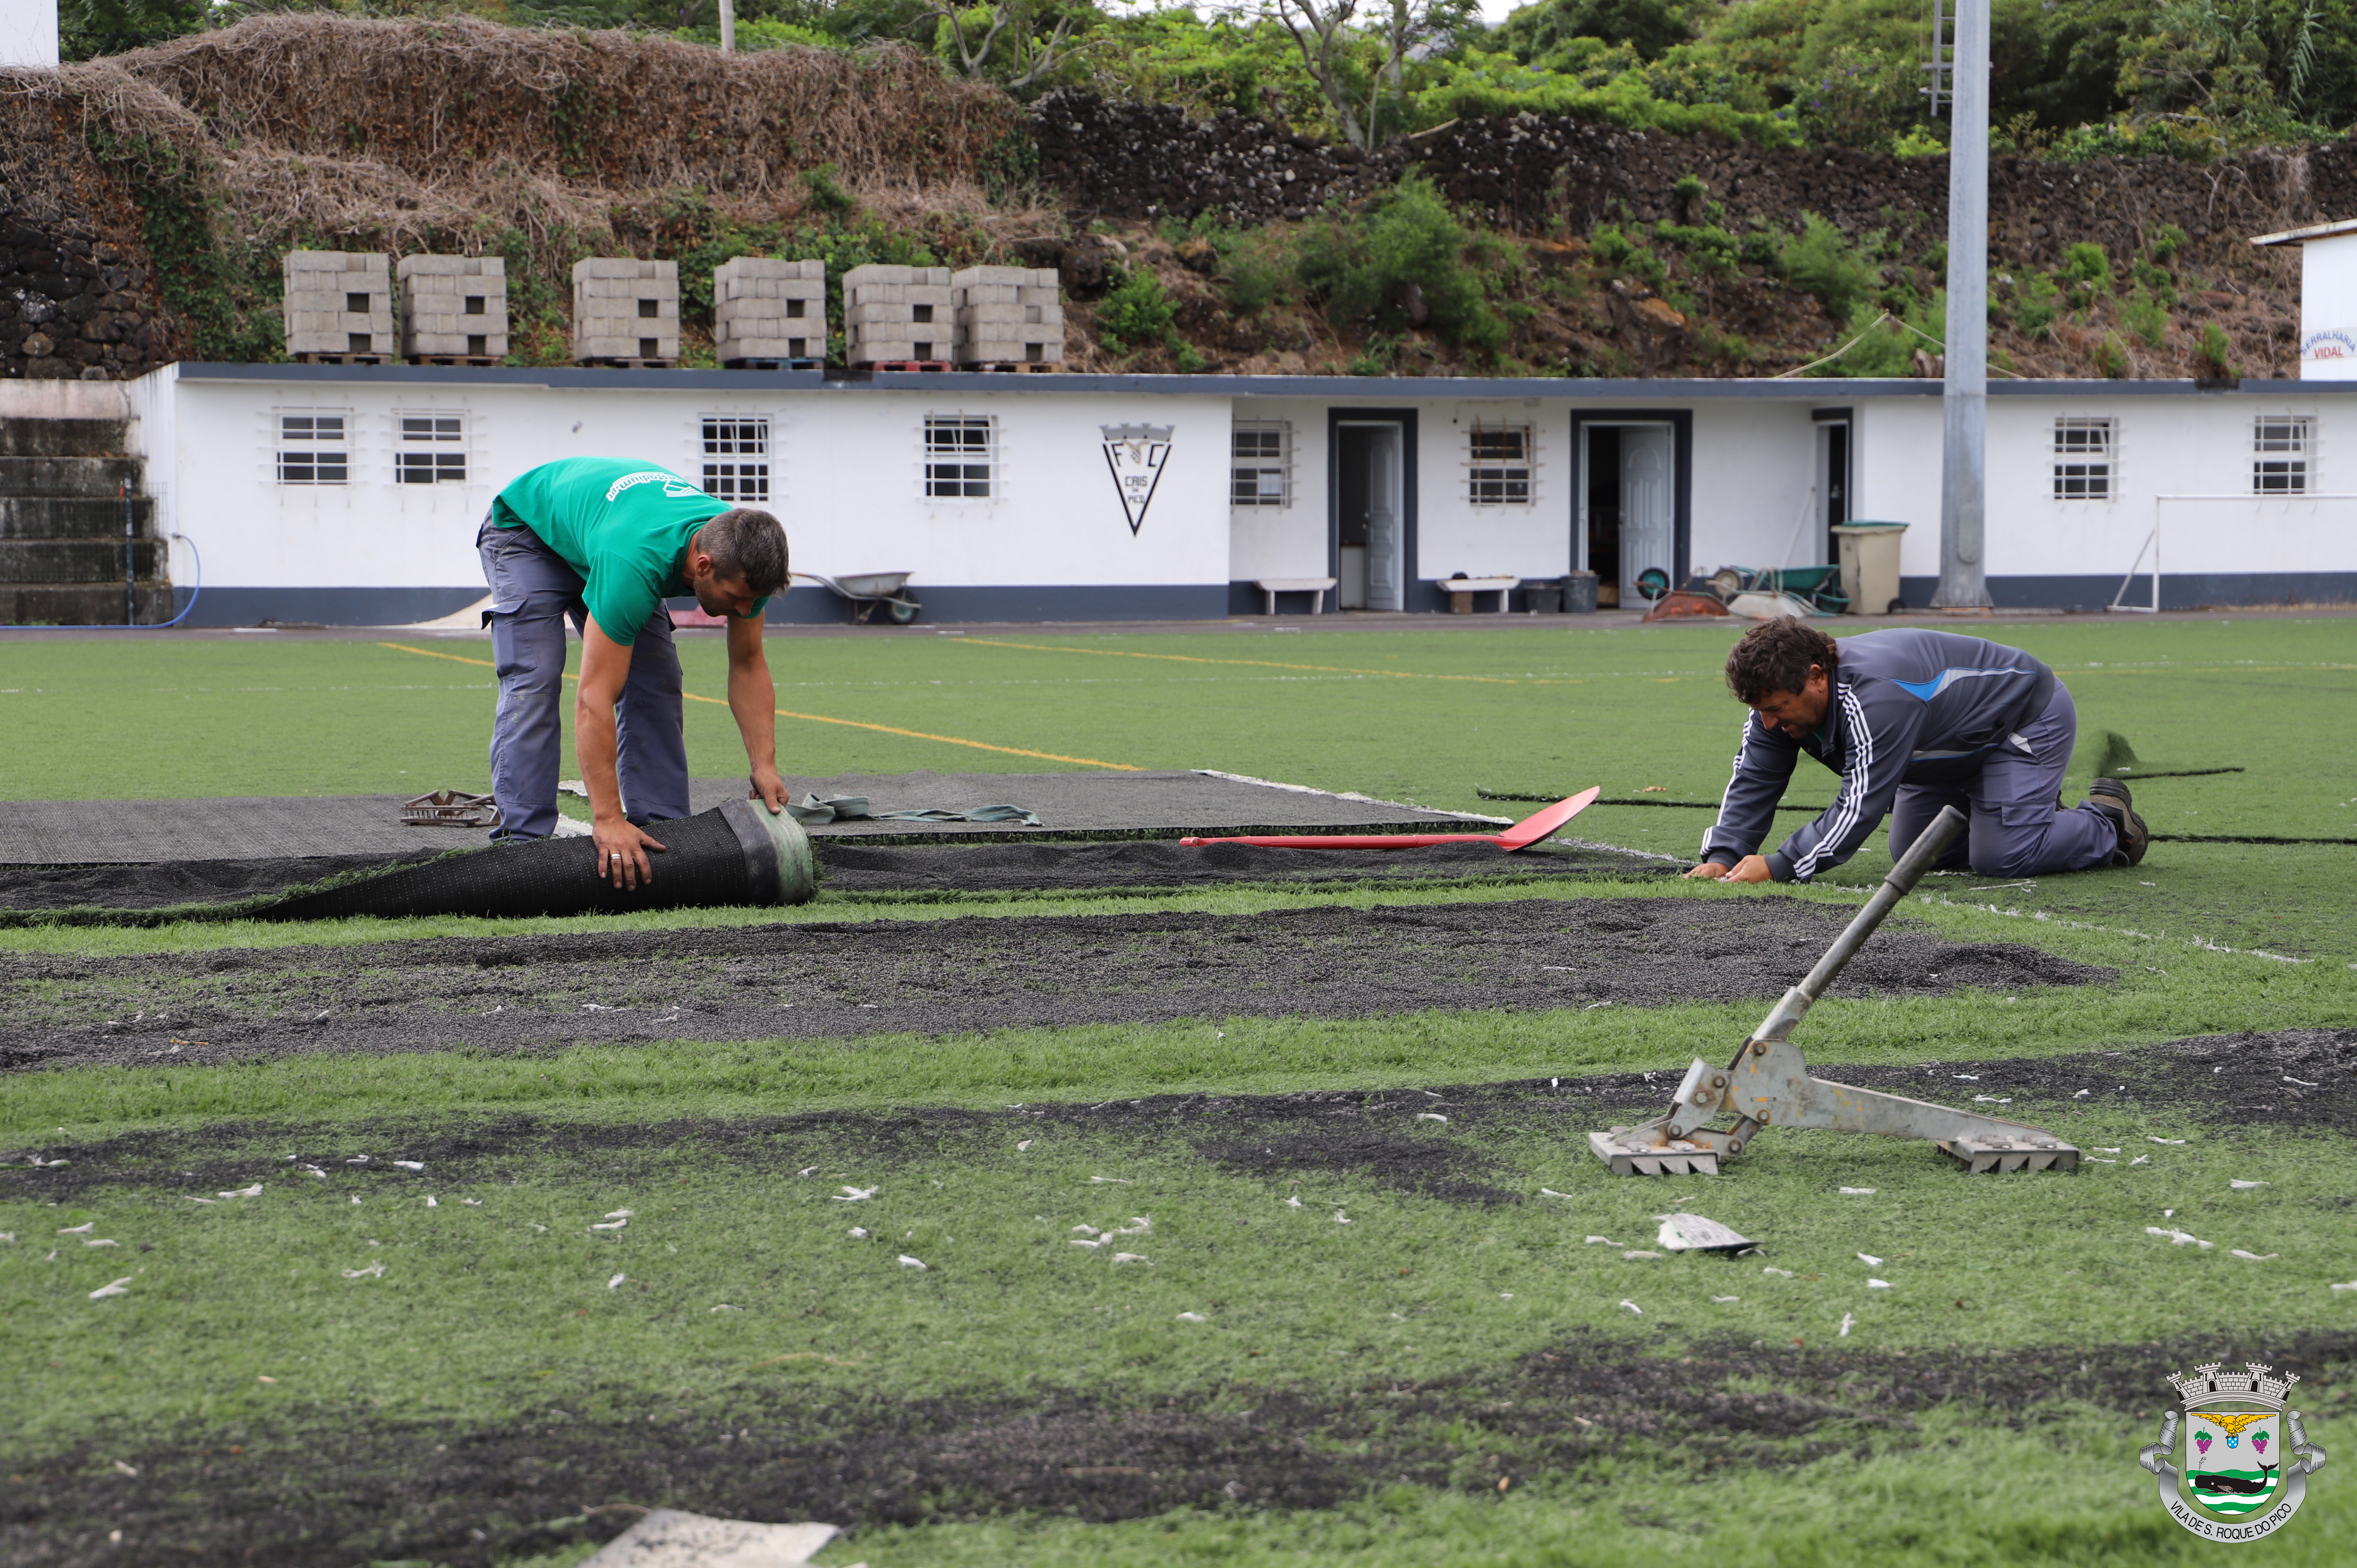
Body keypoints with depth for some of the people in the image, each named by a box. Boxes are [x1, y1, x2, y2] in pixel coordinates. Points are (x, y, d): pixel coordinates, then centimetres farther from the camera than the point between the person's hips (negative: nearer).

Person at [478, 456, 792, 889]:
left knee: (656, 683, -7)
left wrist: (765, 767, -23)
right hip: (526, 526, -6)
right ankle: (523, 839, -20)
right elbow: (594, 699, -45)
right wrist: (608, 820, -46)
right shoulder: (636, 563, -47)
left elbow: (748, 666, -12)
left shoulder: (743, 557, -27)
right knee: (532, 683, -21)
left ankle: (661, 830, -4)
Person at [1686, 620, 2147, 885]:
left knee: (2002, 857, -19)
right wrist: (1721, 856, -28)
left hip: (2029, 718, -9)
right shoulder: (1784, 692, -15)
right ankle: (2034, 812, 28)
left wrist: (1780, 866, -46)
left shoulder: (1877, 695, -42)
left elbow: (1861, 805, -44)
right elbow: (1753, 781, -13)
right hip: (1953, 749, 9)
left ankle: (2105, 824, 7)